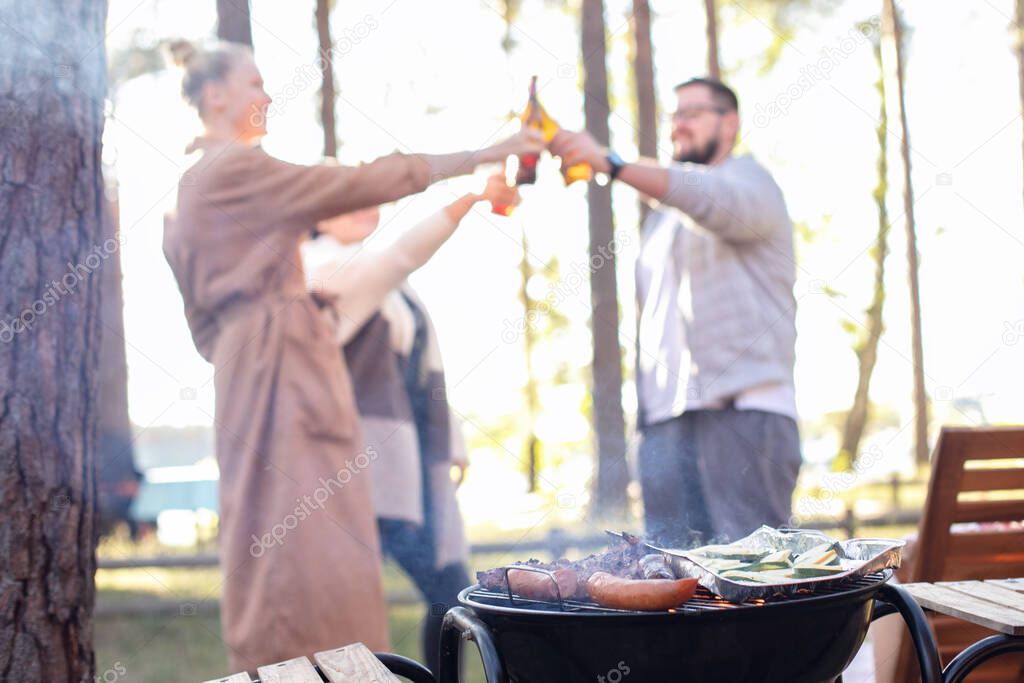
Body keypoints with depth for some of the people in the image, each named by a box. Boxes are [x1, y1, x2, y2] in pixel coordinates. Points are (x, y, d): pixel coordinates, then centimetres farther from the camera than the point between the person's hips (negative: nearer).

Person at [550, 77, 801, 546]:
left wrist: (611, 163, -30)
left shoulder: (748, 181, 7)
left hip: (743, 407, -6)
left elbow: (712, 200, -19)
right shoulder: (663, 216, 28)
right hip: (666, 418, 6)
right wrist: (643, 410, 12)